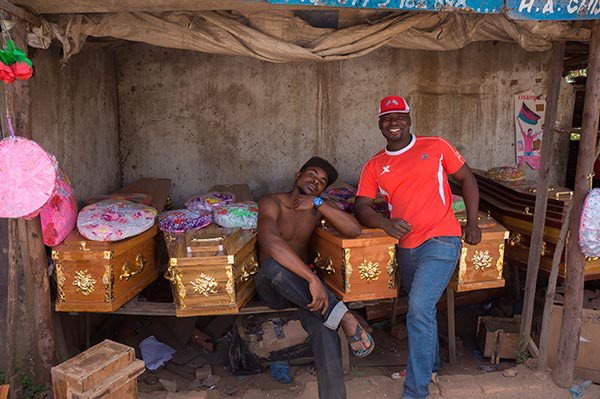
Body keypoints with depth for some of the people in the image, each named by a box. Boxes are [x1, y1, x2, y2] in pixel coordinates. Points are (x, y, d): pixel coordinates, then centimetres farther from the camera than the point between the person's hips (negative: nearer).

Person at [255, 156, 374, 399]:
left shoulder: (319, 206, 5)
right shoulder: (272, 203, -11)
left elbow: (354, 230, -10)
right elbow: (270, 243, -32)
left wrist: (318, 203, -20)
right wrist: (312, 278, -41)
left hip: (301, 284, 3)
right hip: (270, 286, -3)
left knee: (323, 326, -28)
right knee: (274, 264, -39)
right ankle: (342, 317, -33)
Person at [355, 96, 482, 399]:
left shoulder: (436, 146, 2)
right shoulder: (374, 167, 9)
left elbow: (467, 179, 8)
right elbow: (362, 207, 3)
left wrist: (472, 222, -1)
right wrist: (386, 224, -17)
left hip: (440, 241, -5)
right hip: (406, 248, 5)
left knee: (419, 308, -20)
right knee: (423, 309, 20)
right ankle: (431, 363, 45)